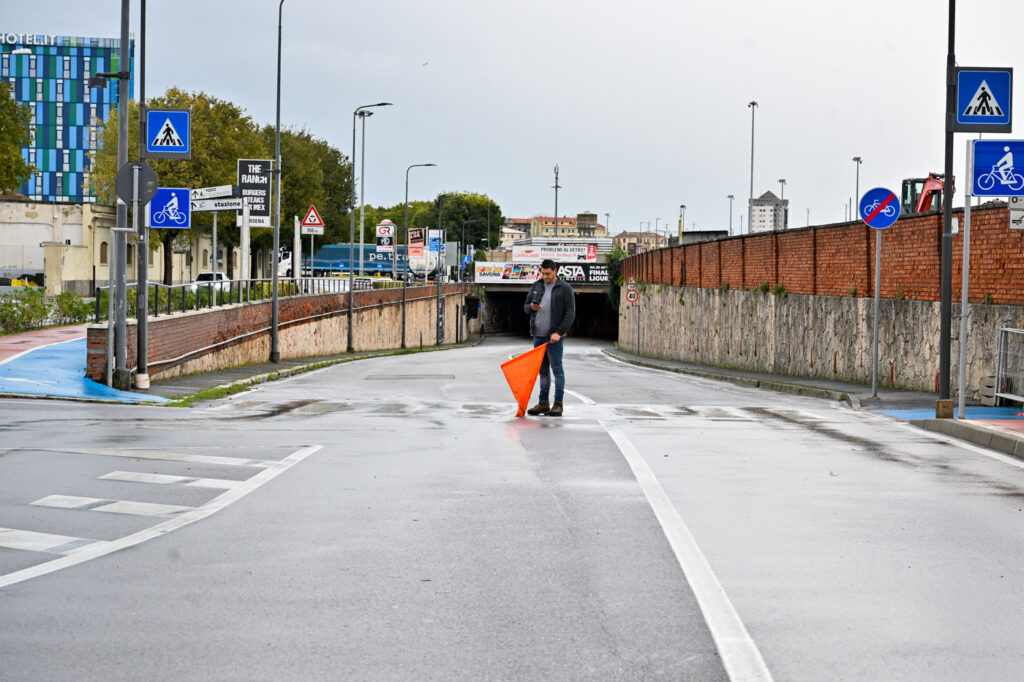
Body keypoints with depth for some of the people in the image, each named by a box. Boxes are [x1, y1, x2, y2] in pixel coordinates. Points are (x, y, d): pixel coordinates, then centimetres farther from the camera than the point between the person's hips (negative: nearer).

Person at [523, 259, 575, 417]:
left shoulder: (565, 289, -4)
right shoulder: (536, 286, 13)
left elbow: (570, 314, -8)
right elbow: (525, 305, 19)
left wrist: (559, 332, -15)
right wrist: (531, 307, -6)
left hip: (554, 336, -5)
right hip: (538, 335, 5)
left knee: (557, 369, -5)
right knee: (543, 370, 9)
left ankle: (558, 404, -2)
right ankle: (543, 403, 14)